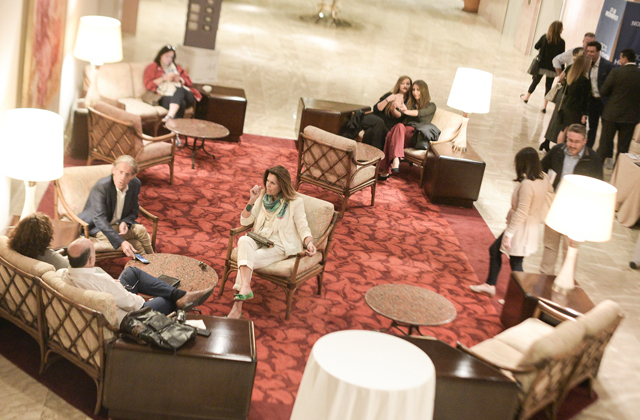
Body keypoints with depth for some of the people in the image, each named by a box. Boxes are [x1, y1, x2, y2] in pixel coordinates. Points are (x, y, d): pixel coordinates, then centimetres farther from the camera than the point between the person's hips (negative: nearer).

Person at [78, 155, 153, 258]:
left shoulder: (135, 184, -7)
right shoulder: (101, 187, -26)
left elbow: (134, 211, 6)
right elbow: (99, 219, -33)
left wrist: (125, 222, -20)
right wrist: (121, 242, -44)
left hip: (120, 224, 6)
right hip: (99, 229, -6)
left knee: (141, 230, -25)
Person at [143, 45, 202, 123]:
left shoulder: (176, 68, 32)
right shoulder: (152, 67, 19)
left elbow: (189, 82, 26)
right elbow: (148, 84, 4)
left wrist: (179, 79, 4)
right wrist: (164, 78, -5)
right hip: (166, 96, -3)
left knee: (180, 90, -38)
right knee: (181, 103, -38)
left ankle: (170, 116, -56)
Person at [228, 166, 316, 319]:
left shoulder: (295, 202, -4)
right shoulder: (263, 196, 10)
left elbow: (303, 228, -4)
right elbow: (244, 221, 9)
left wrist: (309, 243, -25)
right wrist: (252, 201, -5)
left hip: (279, 246, -4)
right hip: (258, 240, 4)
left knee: (250, 259, -31)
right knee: (243, 240, -33)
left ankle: (237, 307, -34)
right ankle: (245, 288, -48)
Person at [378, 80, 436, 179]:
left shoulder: (431, 106, 13)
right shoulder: (410, 104, 28)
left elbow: (420, 113, -10)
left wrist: (407, 111, -30)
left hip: (417, 135, -4)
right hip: (405, 130, 4)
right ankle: (395, 159, -51)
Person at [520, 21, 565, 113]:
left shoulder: (544, 37, -8)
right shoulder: (561, 42, -11)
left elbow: (536, 46, 2)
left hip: (541, 65, 1)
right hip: (552, 68, -1)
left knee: (535, 81, 19)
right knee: (548, 86, 8)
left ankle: (526, 97, 37)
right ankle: (545, 106, 10)